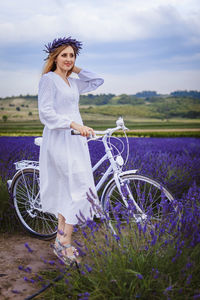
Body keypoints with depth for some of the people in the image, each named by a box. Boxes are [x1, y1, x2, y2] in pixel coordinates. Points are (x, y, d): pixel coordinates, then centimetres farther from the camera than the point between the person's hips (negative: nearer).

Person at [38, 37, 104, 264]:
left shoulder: (73, 83, 15)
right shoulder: (48, 79, -7)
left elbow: (98, 81, 24)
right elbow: (46, 114, -16)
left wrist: (76, 69, 14)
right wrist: (74, 124, -26)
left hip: (75, 140, 8)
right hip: (59, 139, -8)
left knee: (68, 191, 11)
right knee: (79, 189, -12)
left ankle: (61, 241, 22)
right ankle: (64, 243, -1)